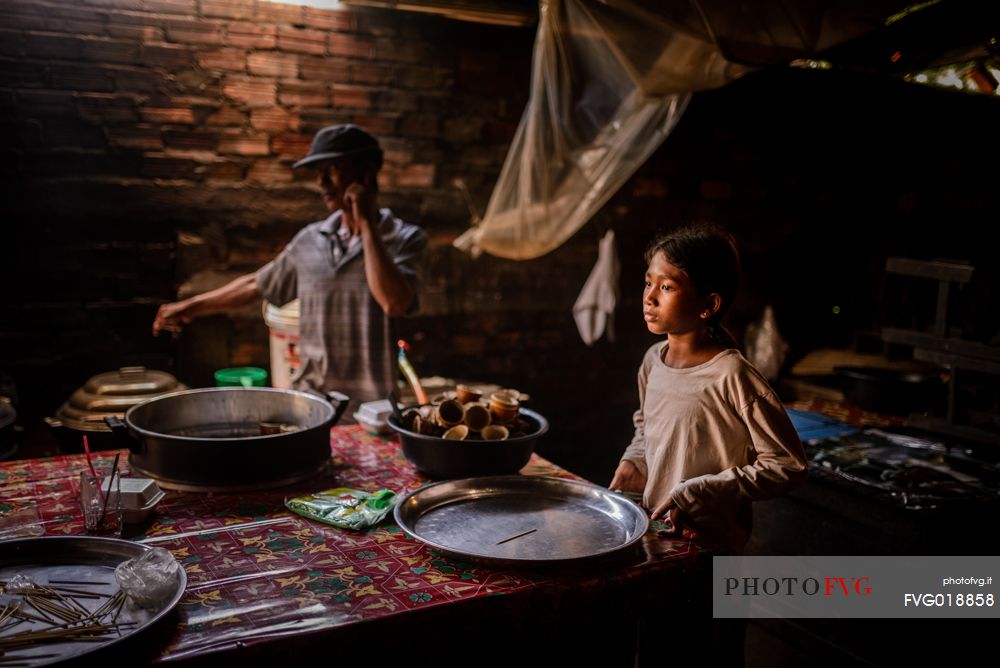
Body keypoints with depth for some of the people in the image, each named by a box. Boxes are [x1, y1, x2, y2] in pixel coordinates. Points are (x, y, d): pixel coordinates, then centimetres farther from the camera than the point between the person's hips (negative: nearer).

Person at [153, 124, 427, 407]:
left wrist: (367, 225, -15)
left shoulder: (405, 238, -4)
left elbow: (394, 303, -22)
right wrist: (190, 307, 27)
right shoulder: (310, 240, 9)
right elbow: (258, 285, 22)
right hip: (307, 393, 4)